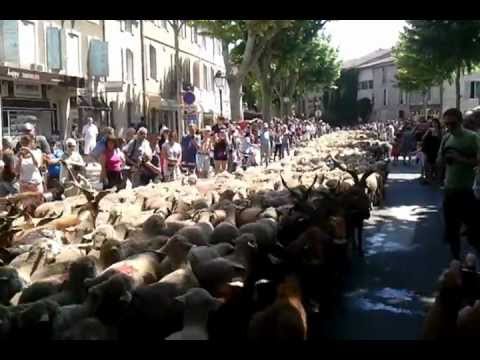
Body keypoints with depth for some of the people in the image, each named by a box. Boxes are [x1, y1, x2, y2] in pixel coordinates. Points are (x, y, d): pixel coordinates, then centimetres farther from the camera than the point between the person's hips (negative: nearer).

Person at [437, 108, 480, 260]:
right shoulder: (446, 138, 5)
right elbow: (439, 161, 11)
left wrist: (460, 159, -22)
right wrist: (444, 157, -10)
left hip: (467, 190, -5)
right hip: (449, 189, 5)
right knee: (451, 226, 14)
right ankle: (456, 259, 29)